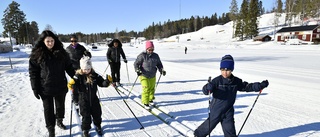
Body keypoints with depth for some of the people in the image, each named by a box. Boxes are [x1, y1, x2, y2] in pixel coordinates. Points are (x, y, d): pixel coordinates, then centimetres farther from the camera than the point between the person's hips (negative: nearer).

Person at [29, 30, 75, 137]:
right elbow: (33, 72, -4)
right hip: (45, 88, -2)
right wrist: (35, 88, -7)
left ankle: (59, 121, 44)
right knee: (48, 109, 10)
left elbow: (69, 67, 4)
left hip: (60, 86, 2)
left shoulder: (61, 52, -1)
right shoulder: (37, 54, -6)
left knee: (60, 105, 19)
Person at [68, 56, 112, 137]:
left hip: (94, 99, 3)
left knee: (97, 113, 15)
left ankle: (98, 126, 40)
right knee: (86, 116, 6)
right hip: (84, 100, -3)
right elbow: (76, 87, -19)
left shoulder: (95, 75, -8)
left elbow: (102, 83, -6)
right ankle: (85, 129, 29)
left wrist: (107, 81, -24)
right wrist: (72, 85, -40)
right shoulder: (78, 76, -15)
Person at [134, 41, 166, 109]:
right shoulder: (142, 55, -11)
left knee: (152, 88, 16)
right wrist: (137, 70, -24)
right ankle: (145, 102, 7)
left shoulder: (155, 56, 2)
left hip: (152, 76, 5)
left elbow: (159, 64, 11)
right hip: (144, 76, -5)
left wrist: (162, 70, -5)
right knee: (146, 89, -9)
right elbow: (136, 63, -9)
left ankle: (150, 99, 38)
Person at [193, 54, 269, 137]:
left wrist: (260, 85, -2)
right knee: (209, 125, 13)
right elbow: (205, 90, -25)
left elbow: (247, 87, 7)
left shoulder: (236, 81, -4)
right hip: (216, 110, -3)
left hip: (228, 111, 3)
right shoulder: (217, 81, -20)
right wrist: (208, 87, -48)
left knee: (230, 130, 8)